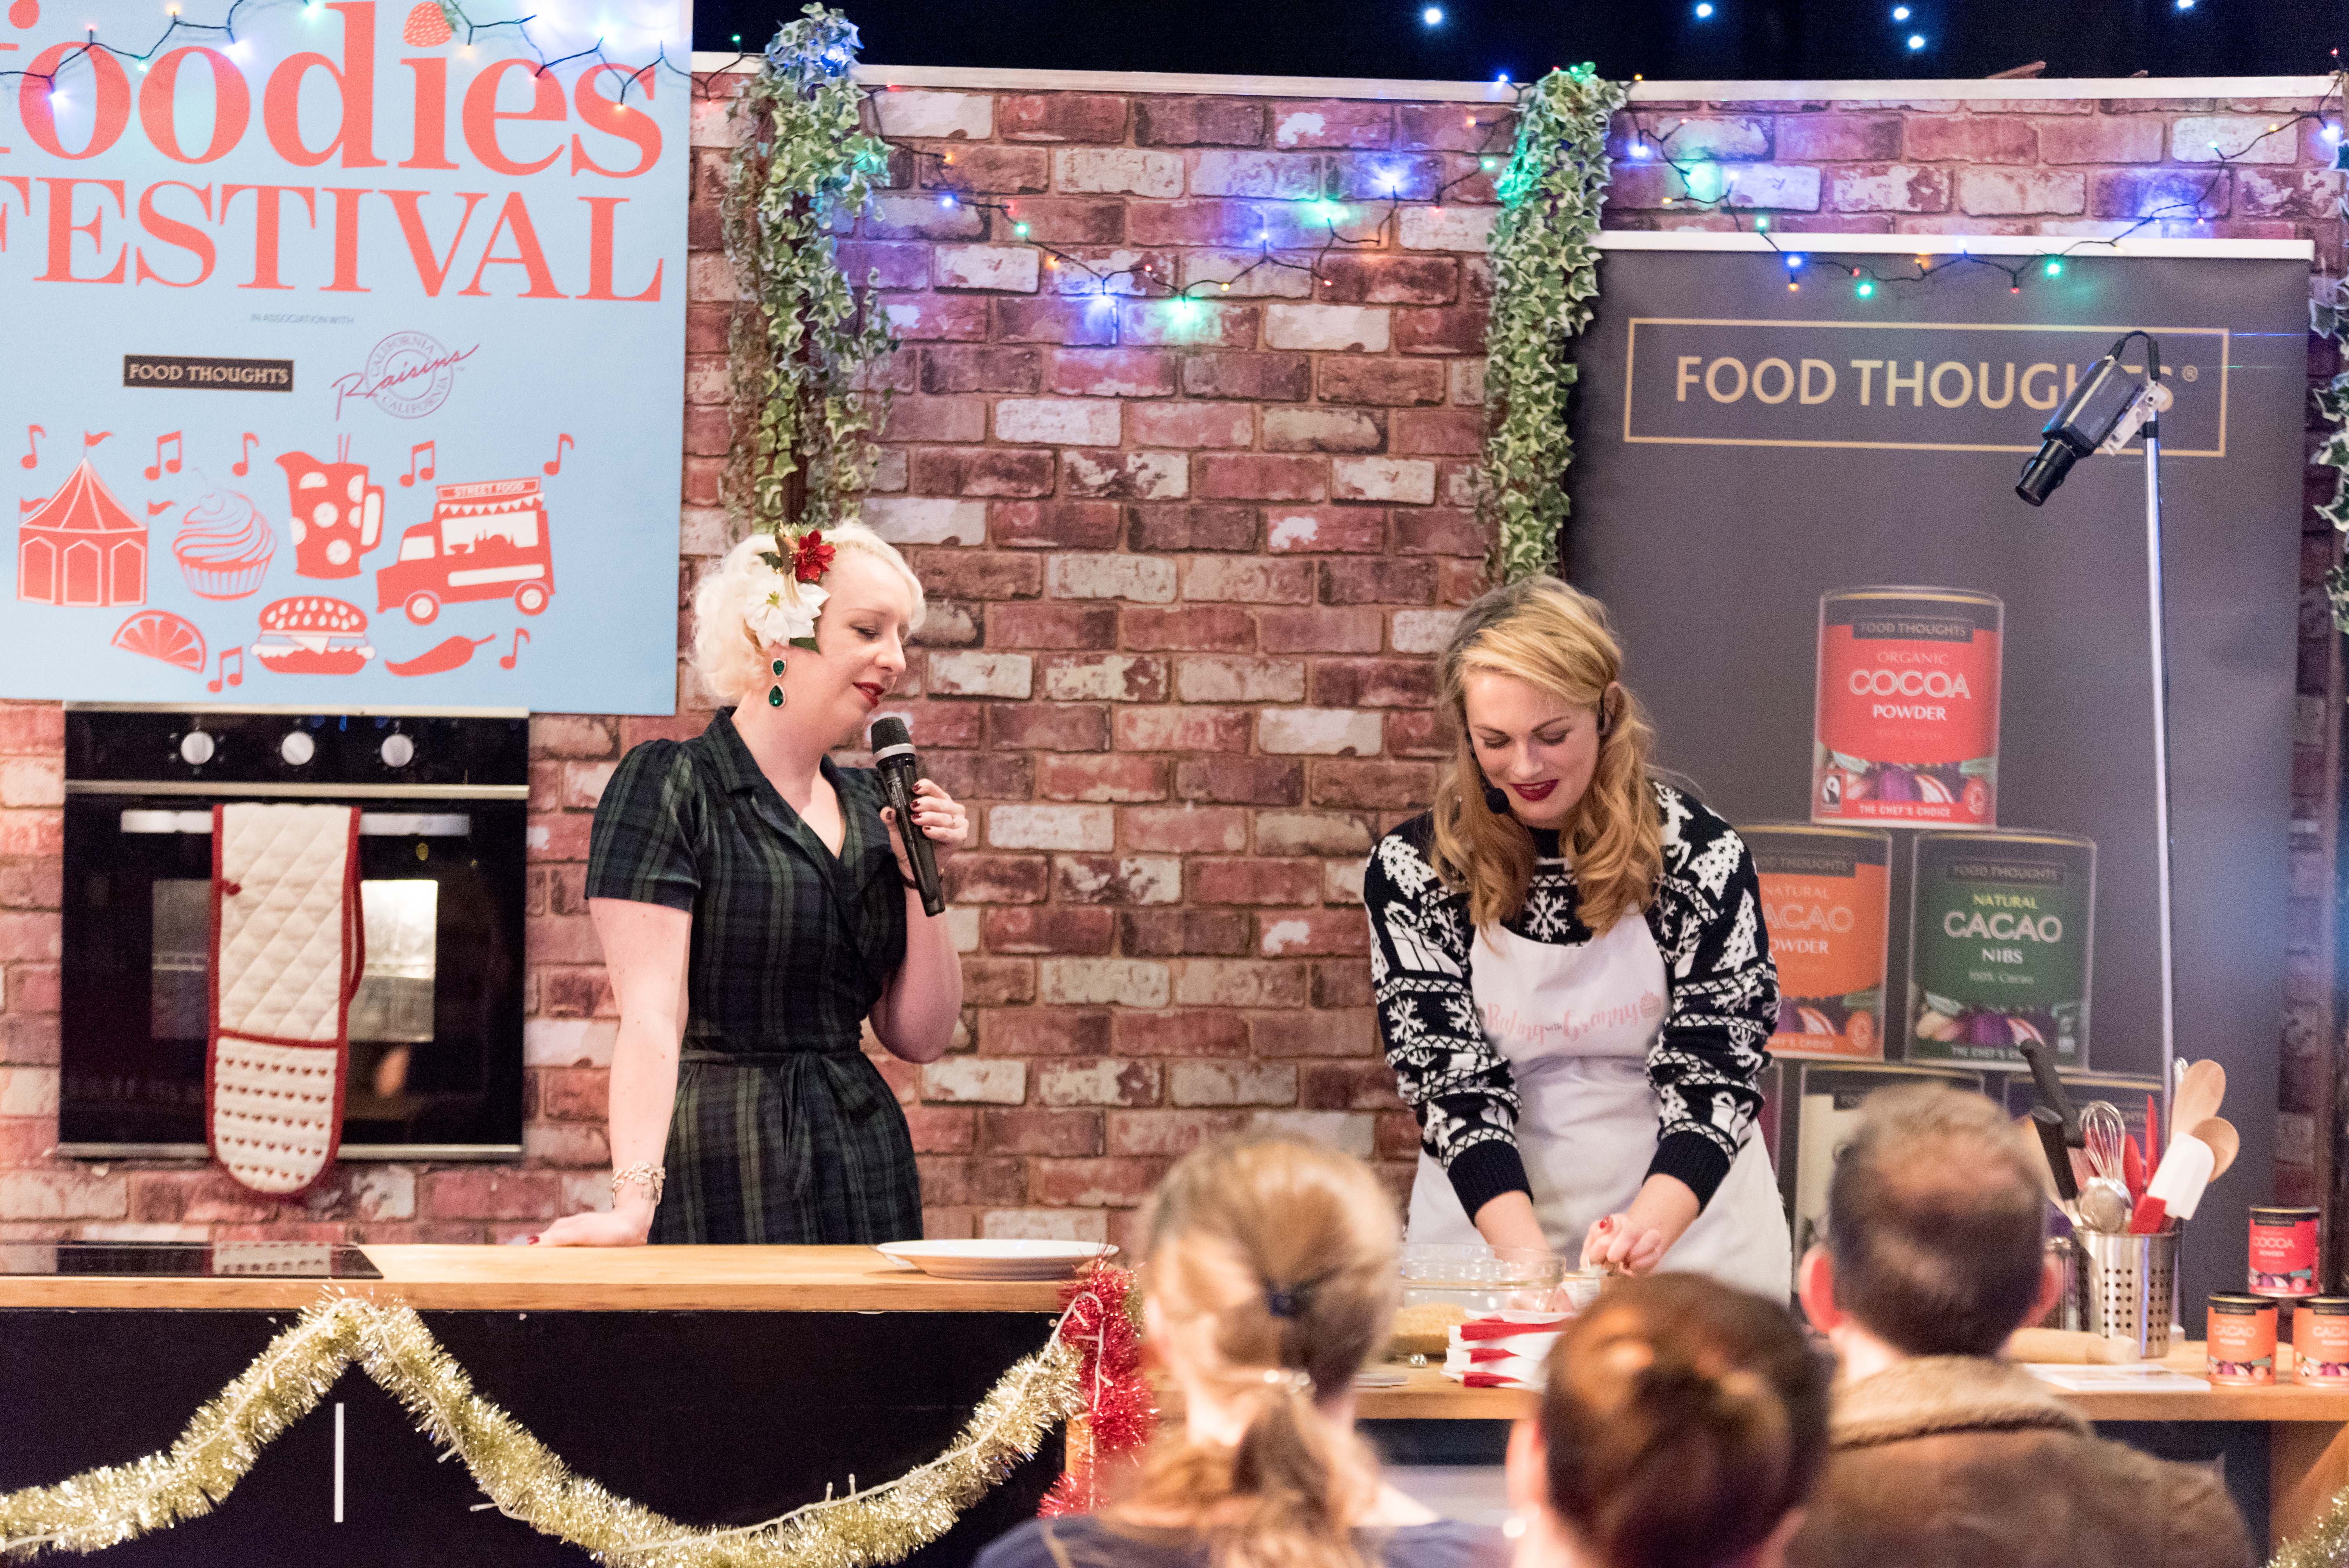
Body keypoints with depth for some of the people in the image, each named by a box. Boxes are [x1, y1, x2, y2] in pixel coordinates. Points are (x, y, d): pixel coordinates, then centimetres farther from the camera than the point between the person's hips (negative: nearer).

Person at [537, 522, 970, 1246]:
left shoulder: (867, 806, 14)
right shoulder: (669, 785, -6)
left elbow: (921, 1038, 13)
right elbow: (651, 1013, -17)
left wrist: (921, 880, 0)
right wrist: (633, 1203, -28)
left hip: (865, 1175, 6)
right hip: (724, 1180, -6)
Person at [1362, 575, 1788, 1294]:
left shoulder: (1702, 859, -6)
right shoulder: (1412, 871, -3)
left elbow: (1712, 1074, -11)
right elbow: (1452, 1080, -8)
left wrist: (1647, 1227, -30)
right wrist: (1528, 1255, -23)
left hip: (1685, 1227, -1)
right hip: (1490, 1228, 1)